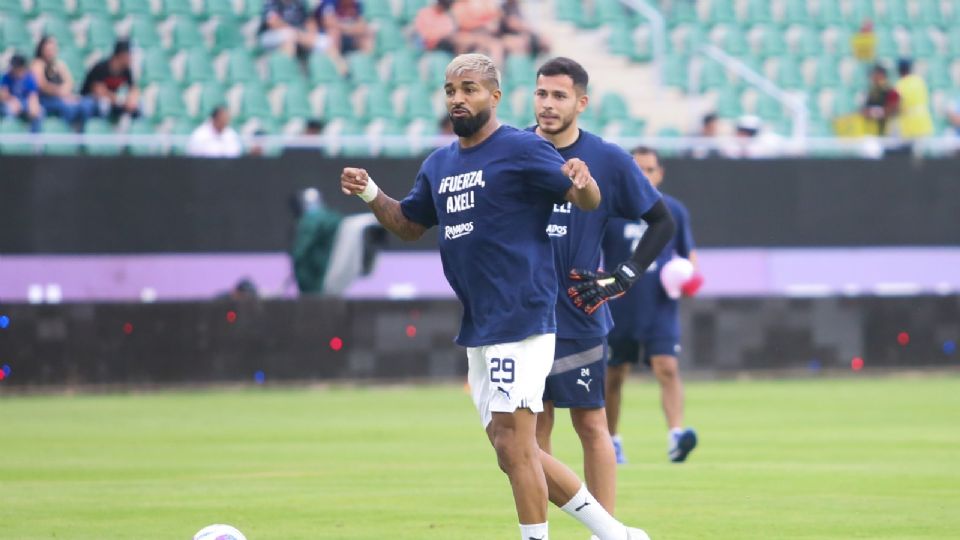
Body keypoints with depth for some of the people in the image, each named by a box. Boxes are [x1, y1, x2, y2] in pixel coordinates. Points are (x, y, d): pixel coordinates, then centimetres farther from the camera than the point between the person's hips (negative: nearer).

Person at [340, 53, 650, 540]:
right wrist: (370, 194, 9)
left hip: (520, 320, -9)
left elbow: (588, 201, -13)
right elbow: (410, 225, 26)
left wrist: (583, 182, -36)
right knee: (513, 451, 12)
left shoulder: (522, 149, -8)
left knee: (513, 445, -12)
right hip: (477, 329, 9)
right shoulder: (438, 164, 15)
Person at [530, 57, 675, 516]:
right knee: (532, 426, 6)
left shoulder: (608, 160, -3)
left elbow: (662, 222, 5)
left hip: (577, 317, -2)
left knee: (590, 424, -2)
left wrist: (625, 275, -5)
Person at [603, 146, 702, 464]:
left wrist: (691, 274, -2)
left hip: (660, 308, 0)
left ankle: (676, 436, -28)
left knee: (667, 368, -17)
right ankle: (610, 441, 25)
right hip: (618, 309, 0)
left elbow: (688, 251, 18)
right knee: (614, 376, 8)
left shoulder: (674, 211, 7)